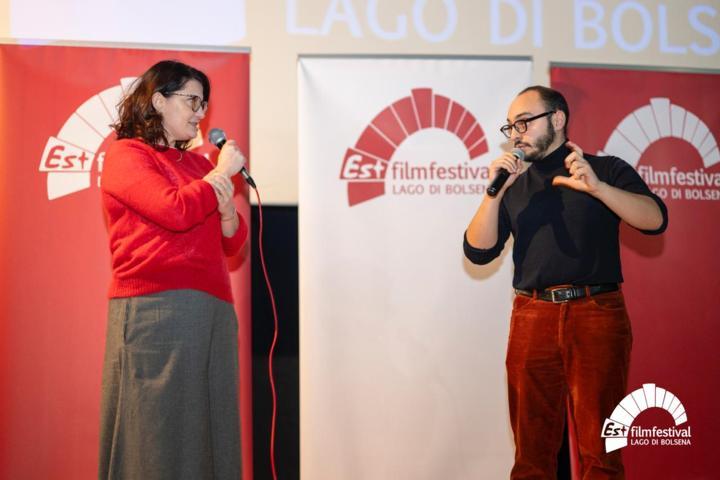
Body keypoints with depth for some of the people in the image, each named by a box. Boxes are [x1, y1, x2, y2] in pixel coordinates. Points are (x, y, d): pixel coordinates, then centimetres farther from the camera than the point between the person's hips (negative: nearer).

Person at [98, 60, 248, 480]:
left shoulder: (199, 165, 20)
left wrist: (227, 210, -2)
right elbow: (175, 211, -15)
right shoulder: (126, 154, 3)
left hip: (214, 307, 6)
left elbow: (233, 243, 18)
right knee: (161, 431, -3)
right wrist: (222, 173, -1)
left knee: (211, 426, 6)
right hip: (155, 307, -6)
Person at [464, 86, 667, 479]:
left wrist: (596, 187, -19)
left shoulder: (607, 170, 8)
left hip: (598, 314, -2)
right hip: (531, 318, 3)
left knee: (600, 448, 0)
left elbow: (655, 220, -6)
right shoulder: (513, 185, 15)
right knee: (532, 447, 7)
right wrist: (494, 192, -5)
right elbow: (478, 252, 7)